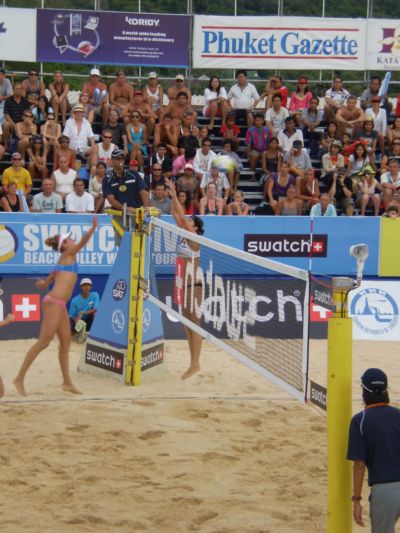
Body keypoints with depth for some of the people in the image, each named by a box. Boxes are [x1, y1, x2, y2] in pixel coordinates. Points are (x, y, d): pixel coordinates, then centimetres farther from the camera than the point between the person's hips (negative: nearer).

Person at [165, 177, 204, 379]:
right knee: (187, 324, 10)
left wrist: (175, 196, -20)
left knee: (194, 324, -7)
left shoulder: (194, 238, -11)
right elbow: (176, 215, 10)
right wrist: (172, 197, 2)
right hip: (184, 284, 9)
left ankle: (195, 364, -6)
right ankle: (193, 363, 14)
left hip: (193, 285, -9)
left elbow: (183, 217, -19)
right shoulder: (184, 237, 10)